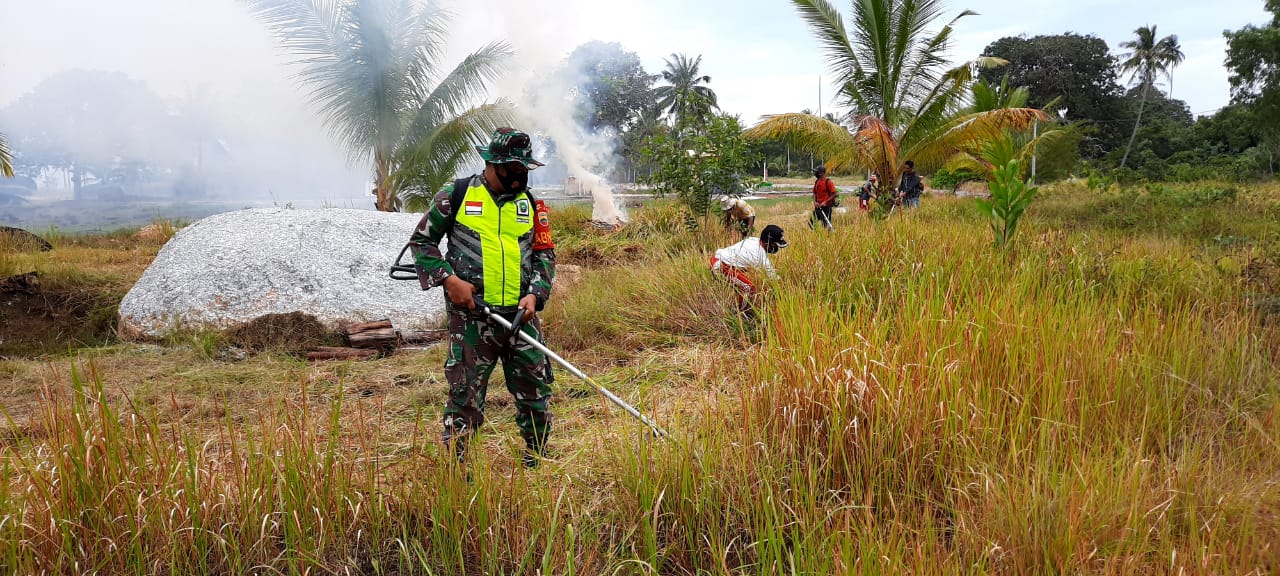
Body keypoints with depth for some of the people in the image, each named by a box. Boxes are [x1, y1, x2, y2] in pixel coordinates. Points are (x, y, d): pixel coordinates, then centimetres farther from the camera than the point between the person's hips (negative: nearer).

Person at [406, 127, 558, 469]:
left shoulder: (530, 205, 10)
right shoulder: (456, 196, -1)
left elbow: (545, 254, 14)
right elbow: (422, 241, 3)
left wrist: (536, 294, -3)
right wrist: (448, 279, -10)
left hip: (521, 314, 4)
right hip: (471, 316, -4)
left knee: (535, 390, 11)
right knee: (465, 393, -1)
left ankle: (537, 458, 30)